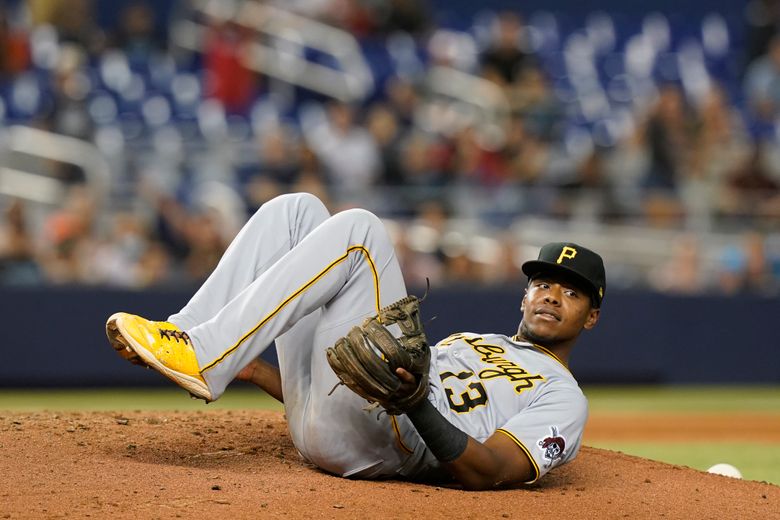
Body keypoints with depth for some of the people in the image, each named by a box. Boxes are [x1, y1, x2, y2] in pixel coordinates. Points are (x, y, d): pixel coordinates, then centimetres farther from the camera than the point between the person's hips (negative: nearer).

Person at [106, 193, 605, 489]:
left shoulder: (563, 397, 12)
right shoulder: (468, 343, 36)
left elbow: (488, 474, -10)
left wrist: (416, 402, -26)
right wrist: (252, 367, 14)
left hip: (375, 438, -7)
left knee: (357, 228, -19)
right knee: (296, 211, 6)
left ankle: (203, 359, -24)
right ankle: (184, 337, -10)